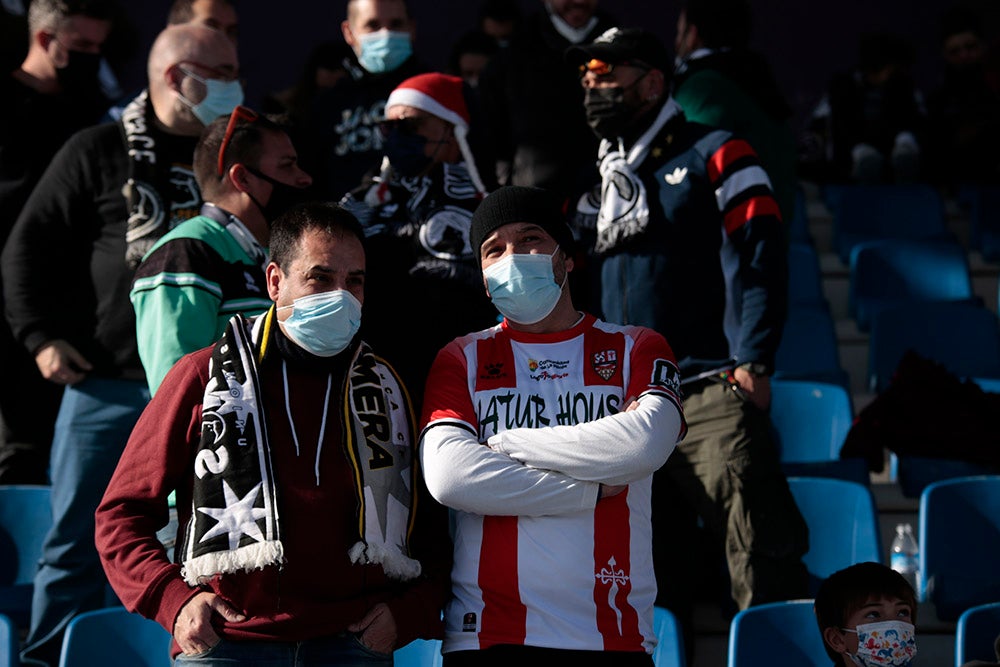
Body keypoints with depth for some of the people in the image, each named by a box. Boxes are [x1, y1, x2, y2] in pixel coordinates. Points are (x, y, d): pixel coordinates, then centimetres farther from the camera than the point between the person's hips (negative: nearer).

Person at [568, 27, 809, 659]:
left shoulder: (713, 155, 1)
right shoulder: (602, 178, 20)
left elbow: (758, 260, -8)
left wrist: (752, 363, -16)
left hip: (711, 395, -7)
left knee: (765, 574, -14)